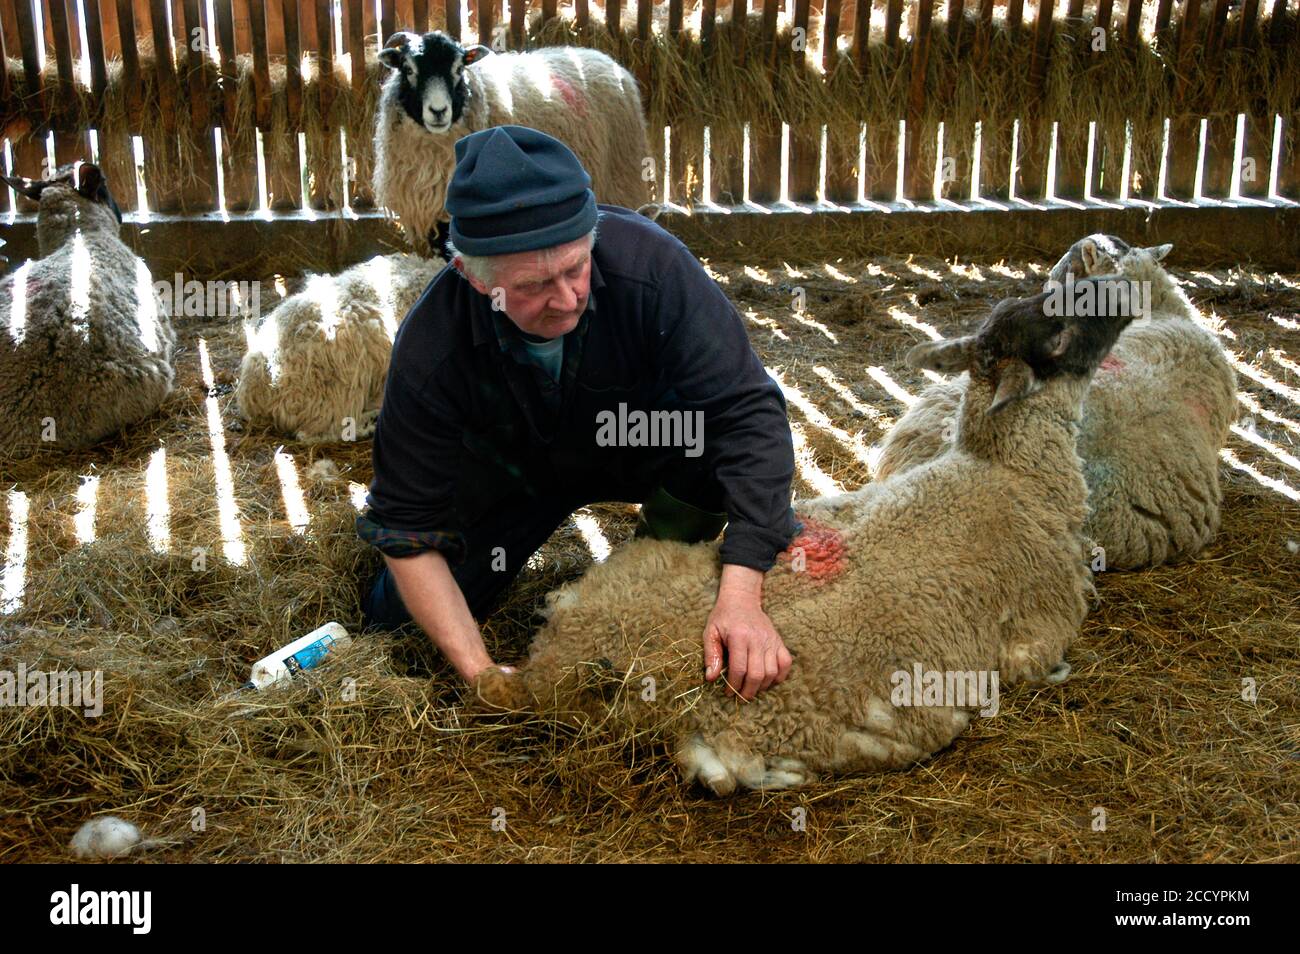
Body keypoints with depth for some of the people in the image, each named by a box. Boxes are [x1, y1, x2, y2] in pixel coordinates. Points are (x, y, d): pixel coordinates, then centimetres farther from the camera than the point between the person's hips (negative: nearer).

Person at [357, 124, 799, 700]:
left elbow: (747, 412, -38)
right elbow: (408, 530, -26)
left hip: (642, 449, -1)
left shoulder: (650, 265, -37)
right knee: (394, 622, -2)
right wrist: (477, 670, -36)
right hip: (514, 470, 1)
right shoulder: (430, 352, -34)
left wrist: (741, 595, -47)